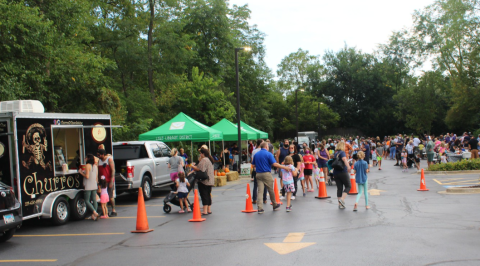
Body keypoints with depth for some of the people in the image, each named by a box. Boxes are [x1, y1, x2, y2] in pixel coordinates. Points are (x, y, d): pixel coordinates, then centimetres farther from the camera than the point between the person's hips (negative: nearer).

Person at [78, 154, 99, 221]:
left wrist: (81, 172, -3)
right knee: (94, 200, 8)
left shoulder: (87, 166, -12)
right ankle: (93, 215, 9)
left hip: (88, 187, -7)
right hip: (94, 186, 7)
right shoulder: (95, 166, 10)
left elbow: (87, 176, -16)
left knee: (87, 201, -1)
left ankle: (95, 213, -15)